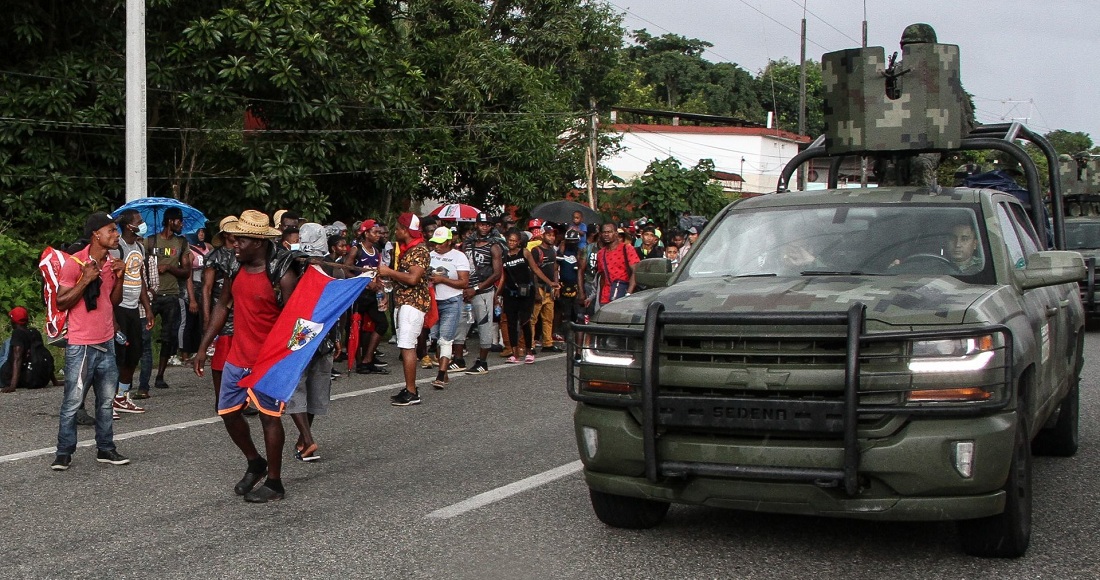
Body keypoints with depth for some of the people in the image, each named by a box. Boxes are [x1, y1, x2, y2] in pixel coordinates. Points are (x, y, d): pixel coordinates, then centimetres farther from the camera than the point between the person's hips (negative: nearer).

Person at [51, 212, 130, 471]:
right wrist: (85, 281, -21)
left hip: (106, 344, 7)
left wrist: (118, 277, -1)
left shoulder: (110, 263, 9)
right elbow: (61, 304, -11)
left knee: (106, 401, 10)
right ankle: (64, 453, 7)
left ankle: (105, 448, 19)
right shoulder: (74, 263, -12)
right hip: (81, 347, -6)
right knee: (72, 403, -2)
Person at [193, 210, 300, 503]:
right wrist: (203, 347, 11)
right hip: (237, 358, 7)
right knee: (228, 412, 12)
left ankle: (274, 483, 14)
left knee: (269, 418, 1)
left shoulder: (282, 275, -18)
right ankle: (255, 463, 34)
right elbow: (222, 306, 13)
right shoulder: (236, 267, 3)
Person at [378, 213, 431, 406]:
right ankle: (409, 389, 14)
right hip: (402, 302, 10)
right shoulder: (406, 249, 19)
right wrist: (386, 275, 11)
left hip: (413, 303, -10)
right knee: (406, 346, 10)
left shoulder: (420, 250, -13)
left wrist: (390, 272, -15)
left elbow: (413, 278, -24)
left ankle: (412, 393, -13)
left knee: (407, 346, -13)